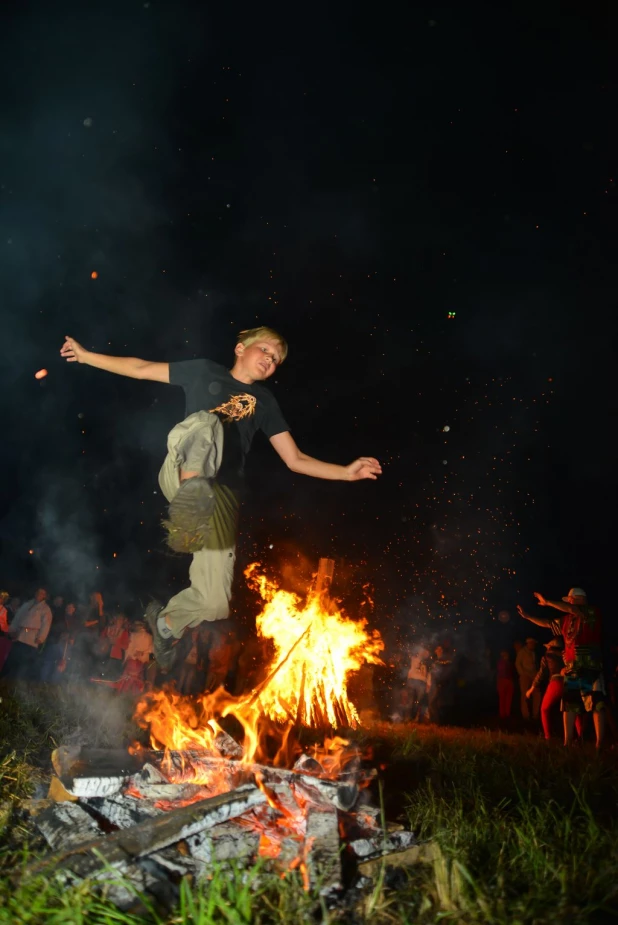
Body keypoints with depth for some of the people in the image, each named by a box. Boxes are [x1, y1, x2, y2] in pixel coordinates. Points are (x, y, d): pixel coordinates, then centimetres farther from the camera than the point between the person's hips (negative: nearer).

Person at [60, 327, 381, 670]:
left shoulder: (264, 401, 18)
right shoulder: (206, 371, 13)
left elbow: (295, 460, 14)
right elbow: (140, 368, 17)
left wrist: (348, 472, 3)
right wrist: (85, 355, 14)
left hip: (221, 496, 3)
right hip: (182, 477, -2)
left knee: (214, 602, -4)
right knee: (204, 421, -31)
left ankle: (166, 620, 25)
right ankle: (191, 495, -48)